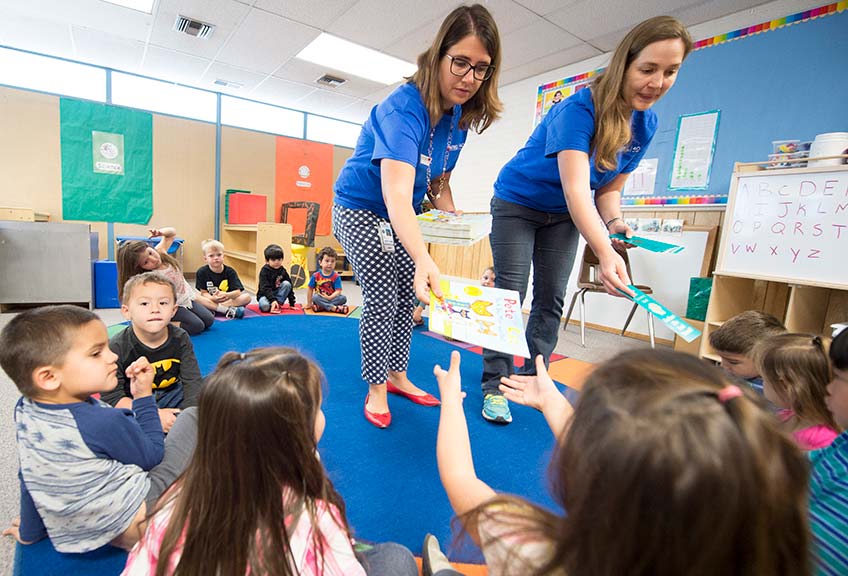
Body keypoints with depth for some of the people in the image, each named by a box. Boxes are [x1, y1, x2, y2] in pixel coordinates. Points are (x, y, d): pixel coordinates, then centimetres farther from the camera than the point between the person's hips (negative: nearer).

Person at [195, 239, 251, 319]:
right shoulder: (201, 272, -4)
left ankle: (218, 308, -28)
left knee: (247, 297, -24)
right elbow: (203, 292, -7)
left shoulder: (230, 271, -4)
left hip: (228, 299, 1)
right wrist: (212, 298, -30)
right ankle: (228, 310, -36)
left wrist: (227, 295, -34)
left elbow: (237, 292, -12)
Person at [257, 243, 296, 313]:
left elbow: (289, 288, 0)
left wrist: (292, 304, -4)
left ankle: (278, 303, -18)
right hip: (265, 295, -5)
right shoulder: (264, 271, -15)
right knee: (264, 306, -37)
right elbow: (265, 288, -23)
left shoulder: (283, 271, -1)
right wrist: (272, 300, -39)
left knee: (286, 284, -20)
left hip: (278, 294, 5)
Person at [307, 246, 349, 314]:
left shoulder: (336, 276, -4)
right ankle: (334, 308, -38)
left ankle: (321, 306, -30)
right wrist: (309, 303, 4)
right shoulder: (315, 276, -3)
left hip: (332, 298, 1)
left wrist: (329, 297, -28)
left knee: (343, 298, -26)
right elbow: (310, 289, 5)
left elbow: (338, 291, -12)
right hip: (320, 299, 0)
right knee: (315, 297, -33)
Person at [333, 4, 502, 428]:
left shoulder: (459, 115, -5)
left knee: (406, 299, 11)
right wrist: (423, 259, -61)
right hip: (362, 210, -7)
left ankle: (397, 376, 28)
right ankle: (376, 389, 11)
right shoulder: (403, 108, -30)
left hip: (403, 217, 8)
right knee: (380, 301, -9)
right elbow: (396, 195, -46)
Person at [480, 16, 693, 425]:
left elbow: (608, 189, 1)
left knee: (551, 300, 4)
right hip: (518, 203, -5)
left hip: (563, 217, 6)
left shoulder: (646, 124, -6)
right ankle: (495, 385, 1)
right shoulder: (579, 109, -28)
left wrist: (615, 224, -21)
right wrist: (605, 253, -53)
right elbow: (575, 189, -40)